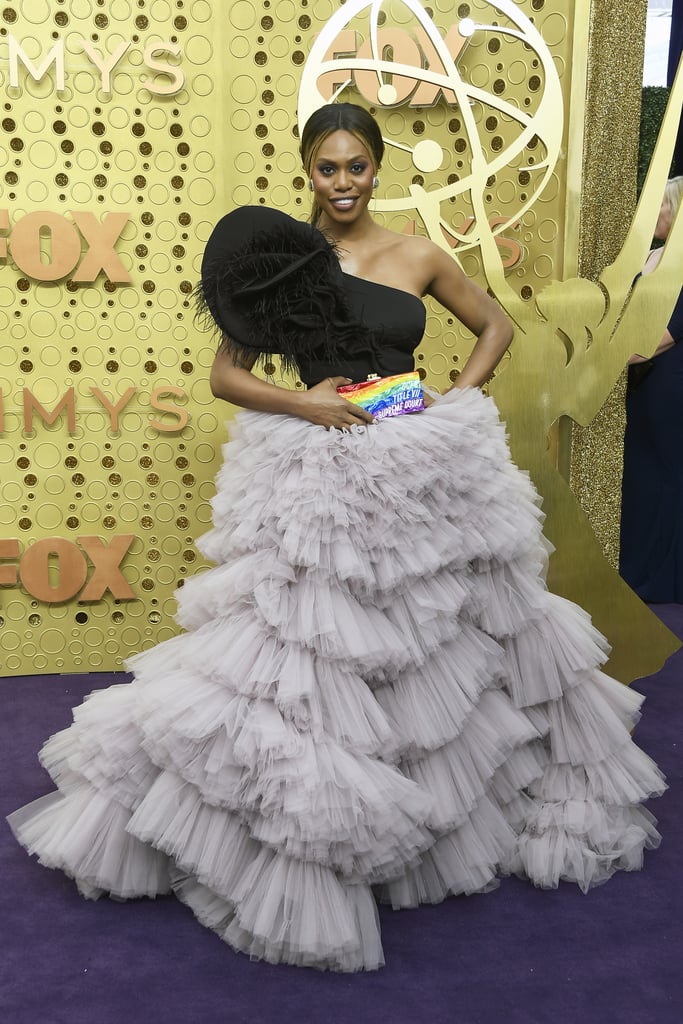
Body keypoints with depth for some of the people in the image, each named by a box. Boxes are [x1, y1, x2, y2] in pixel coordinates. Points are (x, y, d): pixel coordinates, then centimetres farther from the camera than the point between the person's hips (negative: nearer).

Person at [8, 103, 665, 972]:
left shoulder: (418, 258, 3)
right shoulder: (282, 256, 0)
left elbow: (495, 327, 16)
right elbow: (226, 373, -1)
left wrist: (459, 396, 0)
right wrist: (302, 403, -17)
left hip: (421, 474, 2)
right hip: (315, 476, -2)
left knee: (448, 645, 14)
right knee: (303, 657, -2)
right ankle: (300, 844, 16)